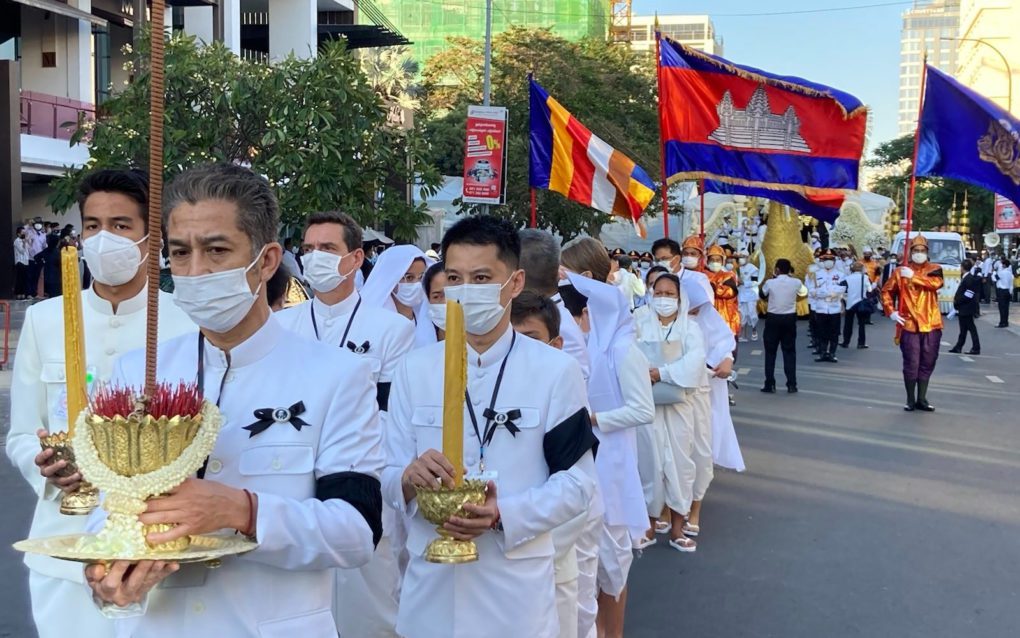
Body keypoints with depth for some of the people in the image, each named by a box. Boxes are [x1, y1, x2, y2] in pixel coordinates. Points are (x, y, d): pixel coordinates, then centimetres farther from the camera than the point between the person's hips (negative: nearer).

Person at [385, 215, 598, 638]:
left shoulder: (556, 370, -4)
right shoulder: (414, 369, 3)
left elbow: (576, 482, -5)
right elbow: (389, 479, 3)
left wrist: (504, 515, -20)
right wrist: (410, 479, -20)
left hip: (517, 582, -2)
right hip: (431, 580, 2)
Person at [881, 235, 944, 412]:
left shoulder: (934, 269, 5)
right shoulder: (901, 271, 5)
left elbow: (936, 283, -16)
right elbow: (886, 291, 10)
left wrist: (913, 276, -19)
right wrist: (891, 311, 0)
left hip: (931, 324, 1)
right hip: (909, 324, -1)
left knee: (927, 363, 7)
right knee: (911, 364, -1)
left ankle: (922, 399, 17)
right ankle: (910, 400, 9)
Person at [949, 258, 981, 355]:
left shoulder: (969, 279, -20)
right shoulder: (966, 278, 9)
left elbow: (968, 295, -23)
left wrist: (956, 301, -15)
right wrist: (956, 298, 5)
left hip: (967, 308, -10)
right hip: (964, 308, 10)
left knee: (971, 327, -3)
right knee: (963, 328, 14)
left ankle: (976, 348, 2)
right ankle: (958, 347, 20)